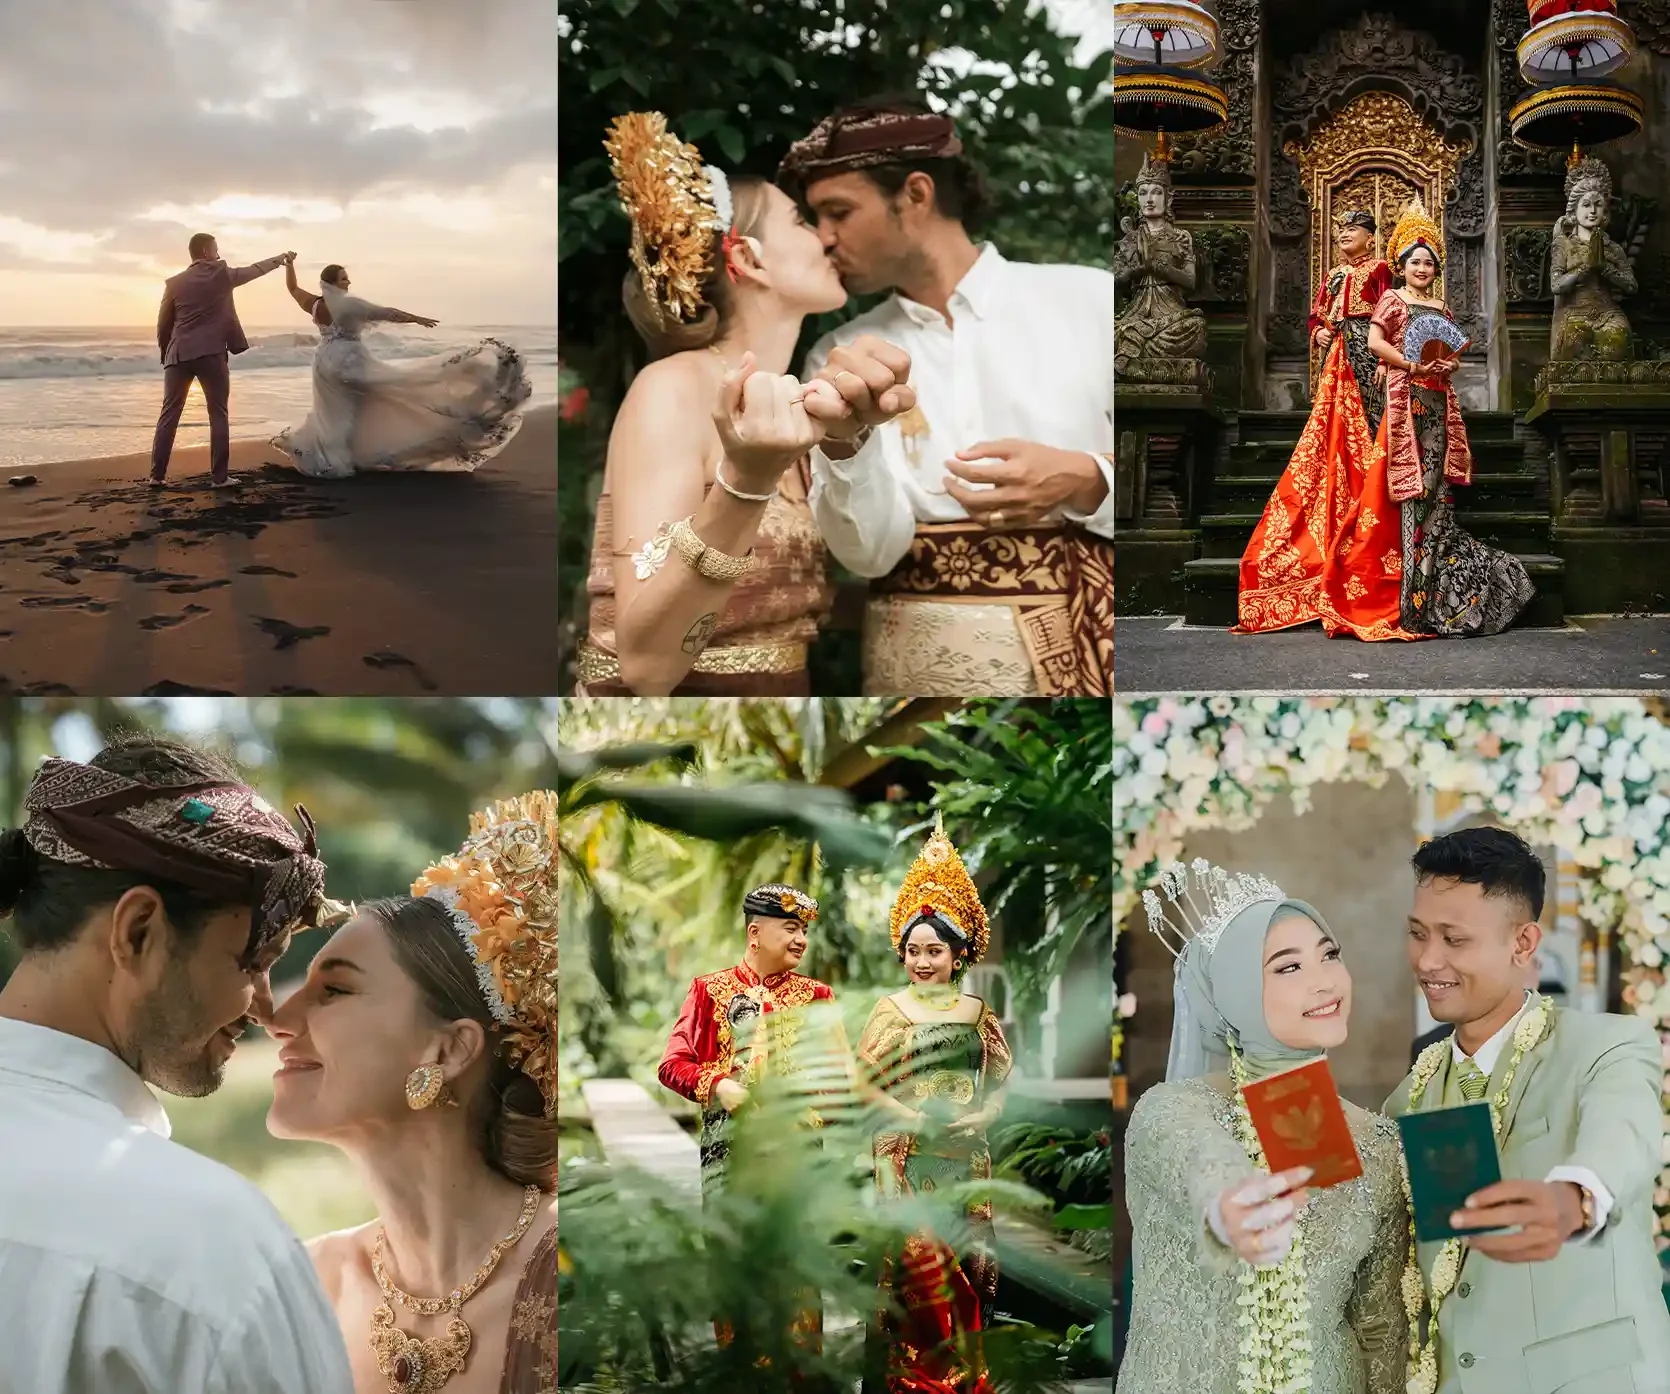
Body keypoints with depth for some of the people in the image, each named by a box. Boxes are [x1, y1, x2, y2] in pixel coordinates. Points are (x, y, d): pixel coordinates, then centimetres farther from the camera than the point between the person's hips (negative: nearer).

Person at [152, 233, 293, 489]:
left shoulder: (175, 283, 8)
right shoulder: (222, 274, 1)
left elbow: (163, 324, 10)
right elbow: (254, 270, 15)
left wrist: (166, 352, 24)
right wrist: (281, 258, 30)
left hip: (179, 354, 3)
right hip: (211, 353, -3)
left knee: (170, 414, 6)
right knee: (219, 414, 3)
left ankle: (157, 475, 3)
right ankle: (219, 476, -1)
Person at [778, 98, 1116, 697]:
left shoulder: (1088, 299, -2)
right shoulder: (839, 355, 4)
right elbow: (869, 551, -7)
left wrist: (1084, 482, -18)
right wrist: (843, 440, -22)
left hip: (1083, 649, -1)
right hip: (918, 661, 2)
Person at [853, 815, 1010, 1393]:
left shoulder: (978, 1013, 9)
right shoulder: (889, 1010, 3)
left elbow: (1001, 1084, 10)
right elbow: (864, 1081, 0)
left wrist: (980, 1117, -8)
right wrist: (914, 1118, -11)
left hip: (967, 1155, 2)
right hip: (906, 1153, -2)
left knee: (967, 1257, 1)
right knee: (917, 1255, -10)